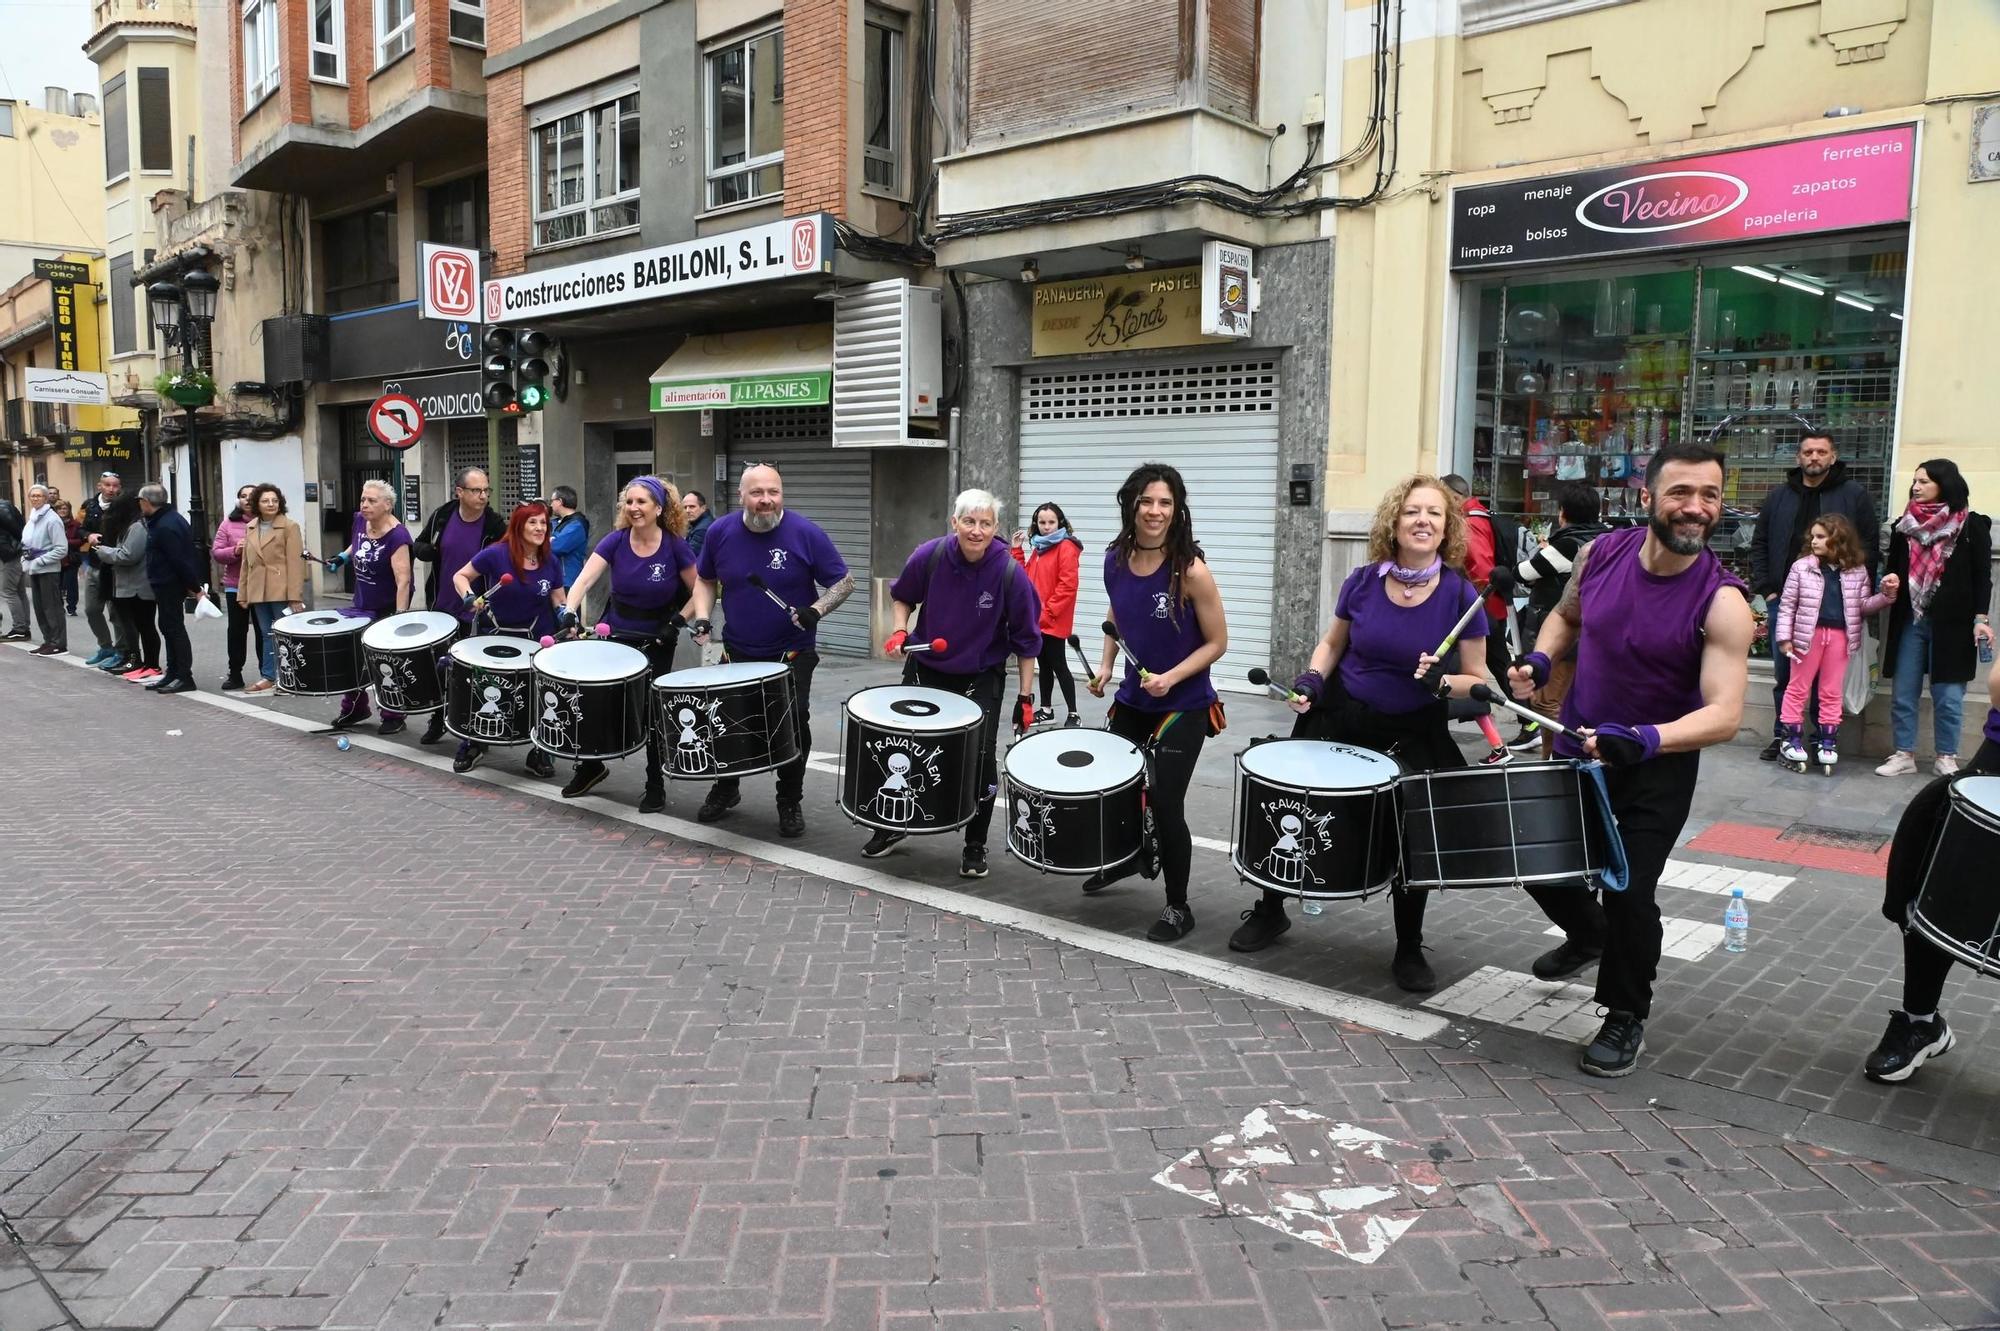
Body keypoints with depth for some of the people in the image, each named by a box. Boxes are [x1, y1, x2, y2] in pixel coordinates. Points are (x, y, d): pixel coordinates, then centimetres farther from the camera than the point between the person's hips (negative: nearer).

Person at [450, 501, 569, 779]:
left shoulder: (551, 562, -7)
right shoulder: (496, 554, -17)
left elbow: (558, 601, 3)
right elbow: (460, 576, -6)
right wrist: (469, 598, -24)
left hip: (538, 638, 2)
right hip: (498, 635, -1)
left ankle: (541, 752, 17)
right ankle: (474, 744, 31)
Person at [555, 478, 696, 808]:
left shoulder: (675, 547, -16)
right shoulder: (615, 541, -11)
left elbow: (699, 593, -7)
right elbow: (584, 580, -21)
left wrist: (677, 621, -19)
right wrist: (569, 611, -38)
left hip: (656, 641, -3)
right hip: (615, 634, 3)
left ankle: (656, 785, 17)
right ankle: (591, 765, 36)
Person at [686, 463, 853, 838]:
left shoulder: (806, 533, -15)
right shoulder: (720, 532, -5)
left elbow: (843, 582, -9)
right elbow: (705, 579, 12)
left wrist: (816, 610, -25)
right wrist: (702, 616, -4)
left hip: (792, 654, -3)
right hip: (737, 652, 3)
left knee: (794, 727, -3)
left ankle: (790, 803, 18)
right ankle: (726, 789, 36)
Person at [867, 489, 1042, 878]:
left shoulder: (1010, 573, -21)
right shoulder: (929, 556, -16)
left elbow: (1026, 640, -10)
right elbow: (903, 596, 6)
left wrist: (1026, 697, -10)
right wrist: (899, 631, -12)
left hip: (981, 680, -2)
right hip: (926, 670, 3)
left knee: (981, 758, -7)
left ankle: (975, 845, 14)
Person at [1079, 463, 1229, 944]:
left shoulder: (1191, 570, -20)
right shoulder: (1116, 561, -4)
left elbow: (1217, 643, -13)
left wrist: (1171, 677, -24)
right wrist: (1105, 666, 1)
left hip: (1184, 706, -6)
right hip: (1132, 698, 6)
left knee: (1165, 804, -6)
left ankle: (1178, 908, 14)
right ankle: (1128, 856, 49)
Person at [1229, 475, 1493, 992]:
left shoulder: (1461, 595, -16)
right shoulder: (1364, 581, -10)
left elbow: (1478, 680, -8)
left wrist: (1441, 683, -27)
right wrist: (1312, 679, -10)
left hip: (1413, 735, -2)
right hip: (1341, 718, 2)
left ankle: (1410, 951, 23)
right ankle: (1270, 911, 35)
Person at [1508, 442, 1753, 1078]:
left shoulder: (1722, 601, -23)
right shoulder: (1602, 553, -10)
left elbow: (1724, 713, -28)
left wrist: (1643, 740, -43)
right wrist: (1539, 659, -8)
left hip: (1659, 767, -5)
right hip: (1576, 745, 5)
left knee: (1629, 891, -7)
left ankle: (1627, 1018, 21)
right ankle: (1587, 935, 49)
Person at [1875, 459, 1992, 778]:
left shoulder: (1972, 526, 0)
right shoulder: (1904, 526, 11)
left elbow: (1982, 576, -2)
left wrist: (1980, 619, -10)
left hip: (1951, 624, -3)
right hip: (1910, 622, 3)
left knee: (1948, 697, 1)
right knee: (1903, 695, 4)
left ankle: (1946, 758, 13)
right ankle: (1904, 755, 13)